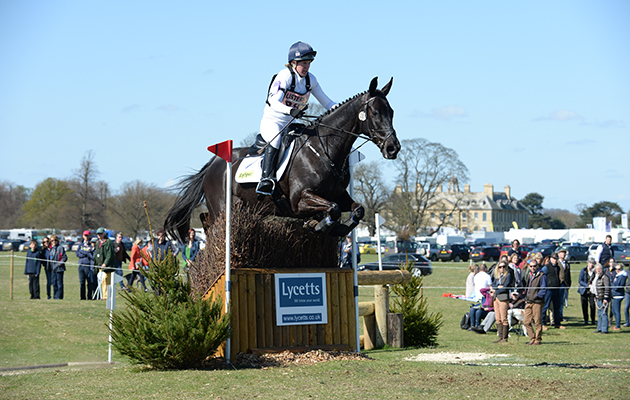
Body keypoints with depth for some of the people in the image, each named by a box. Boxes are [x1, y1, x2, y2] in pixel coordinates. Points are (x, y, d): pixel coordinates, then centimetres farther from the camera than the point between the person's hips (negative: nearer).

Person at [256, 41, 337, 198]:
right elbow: (274, 102, -30)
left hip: (289, 125, 7)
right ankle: (267, 179, -37)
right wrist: (291, 111, -47)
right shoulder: (284, 76, -18)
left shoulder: (310, 79, 2)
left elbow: (326, 102, 10)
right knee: (275, 140, -35)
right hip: (271, 121, -7)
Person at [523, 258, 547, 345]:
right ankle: (532, 339, 14)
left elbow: (543, 289, -8)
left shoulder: (541, 276, -4)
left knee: (537, 322, -3)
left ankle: (538, 339, 7)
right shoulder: (529, 275, 18)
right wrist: (526, 298, 15)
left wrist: (536, 296, -15)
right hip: (528, 302, 7)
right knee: (526, 322, 4)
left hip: (537, 302, -7)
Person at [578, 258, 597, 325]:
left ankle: (593, 320, 4)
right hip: (584, 290, 0)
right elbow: (580, 280, -6)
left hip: (592, 291, 0)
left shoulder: (595, 271, 0)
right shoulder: (583, 270, -2)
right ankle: (586, 320, 12)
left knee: (592, 305, -7)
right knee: (584, 305, 1)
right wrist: (588, 285, -17)